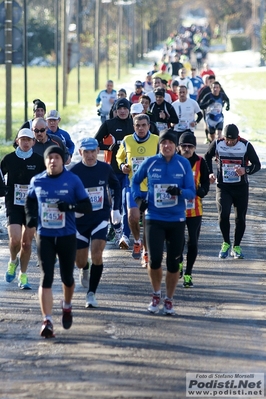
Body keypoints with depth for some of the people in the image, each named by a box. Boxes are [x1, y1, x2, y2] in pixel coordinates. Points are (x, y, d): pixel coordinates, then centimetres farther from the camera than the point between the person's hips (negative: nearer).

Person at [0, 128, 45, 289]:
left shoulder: (39, 160, -1)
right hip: (13, 205, -1)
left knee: (27, 243, 4)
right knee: (15, 240, -15)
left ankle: (23, 276, 19)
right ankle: (13, 261, 17)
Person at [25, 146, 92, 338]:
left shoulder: (73, 180, -5)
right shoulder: (37, 181, 2)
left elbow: (87, 207, -5)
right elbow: (30, 201, 19)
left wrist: (70, 206, -23)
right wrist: (30, 216, -1)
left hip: (67, 236, 0)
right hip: (44, 236, 1)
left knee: (67, 277, 13)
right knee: (46, 278, -9)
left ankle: (67, 307, 43)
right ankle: (47, 321, -12)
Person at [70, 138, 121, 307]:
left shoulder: (105, 168, -4)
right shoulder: (74, 172, -11)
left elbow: (116, 186, 15)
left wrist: (116, 209, 10)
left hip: (100, 218, 0)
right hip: (80, 220, 0)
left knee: (97, 254, -18)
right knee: (80, 262, 9)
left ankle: (91, 294, -6)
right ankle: (85, 270, 48)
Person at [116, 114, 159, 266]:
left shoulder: (157, 141, -3)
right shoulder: (127, 141, 2)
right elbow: (119, 157, 18)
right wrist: (122, 165, -2)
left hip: (151, 187, 0)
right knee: (133, 216, -18)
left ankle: (146, 253, 19)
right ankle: (137, 241, 11)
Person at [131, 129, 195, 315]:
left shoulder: (184, 164, -3)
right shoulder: (150, 163, -2)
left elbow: (192, 193, -4)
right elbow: (135, 181, 15)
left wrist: (180, 192, -24)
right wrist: (139, 198, -2)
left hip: (177, 220, 1)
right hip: (154, 218, -1)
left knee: (174, 263, 6)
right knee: (155, 259, -11)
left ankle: (169, 300, 25)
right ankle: (156, 295, 16)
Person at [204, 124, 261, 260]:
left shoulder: (246, 145, -10)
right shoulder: (217, 144, -7)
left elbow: (257, 164, -4)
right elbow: (207, 157, 13)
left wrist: (245, 170, -24)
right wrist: (209, 173, -1)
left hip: (241, 187, 0)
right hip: (223, 187, 0)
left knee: (240, 218, 4)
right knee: (223, 214, -16)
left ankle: (236, 247, 21)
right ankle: (226, 243, 6)